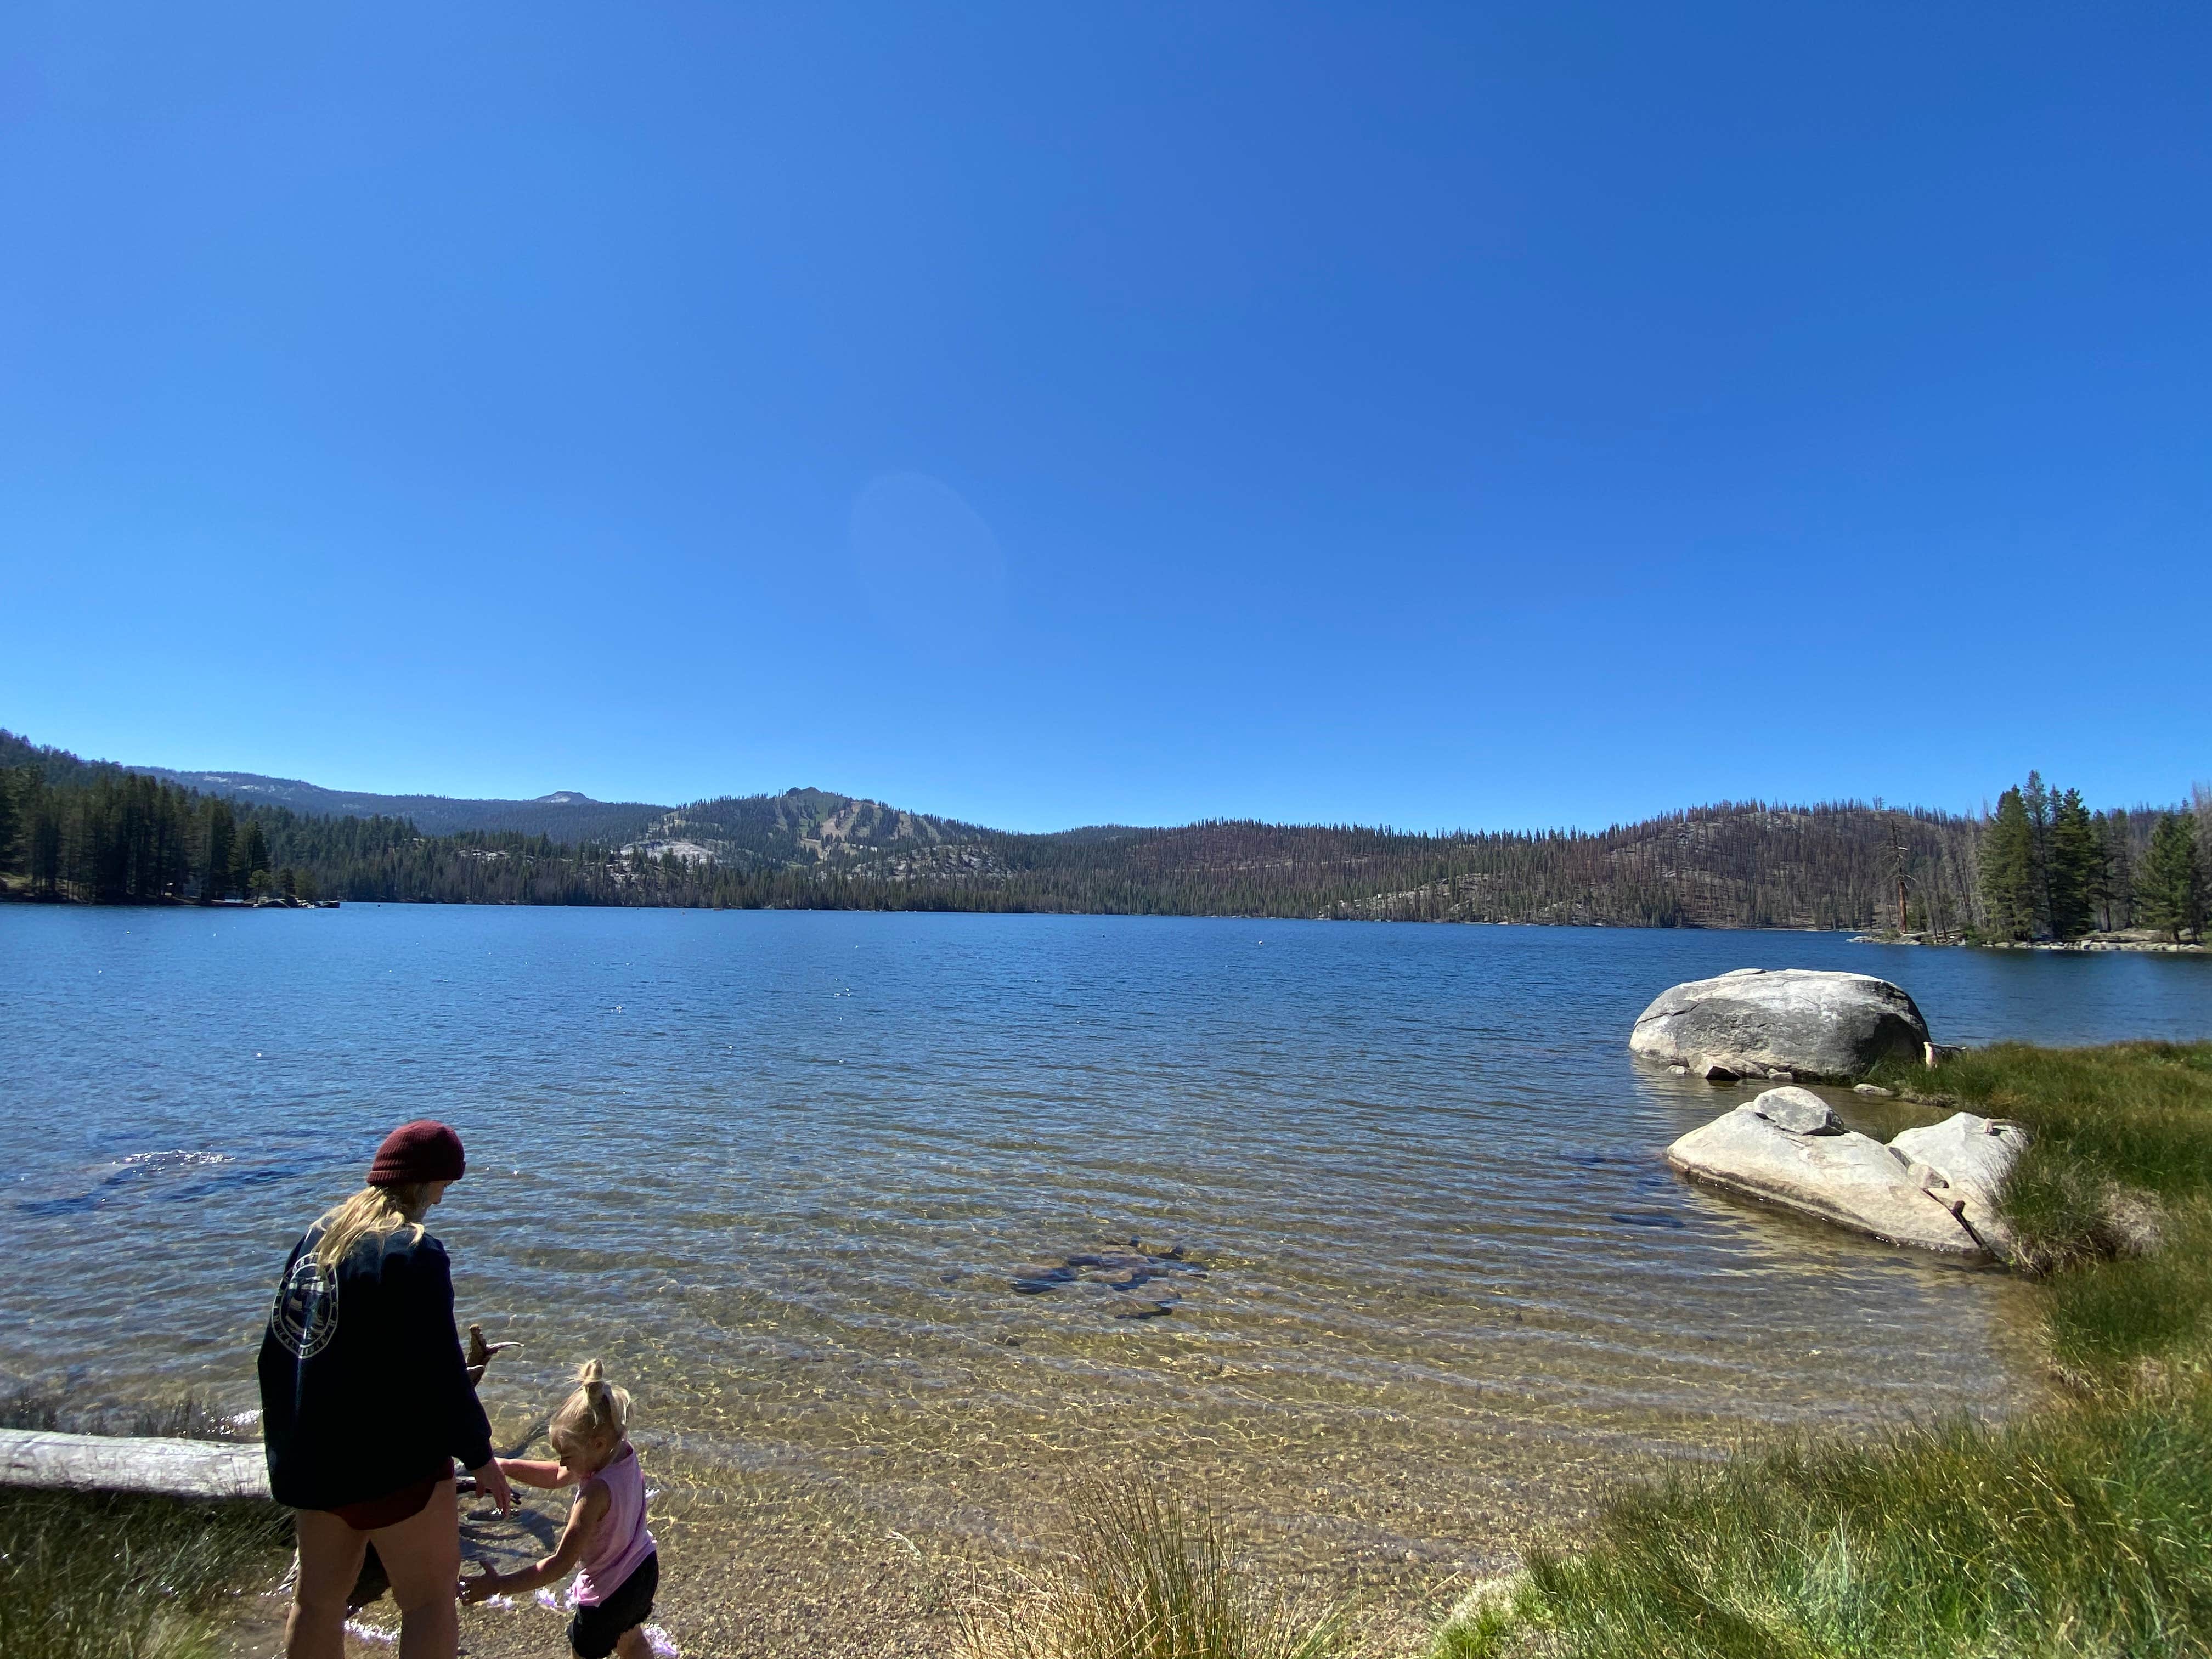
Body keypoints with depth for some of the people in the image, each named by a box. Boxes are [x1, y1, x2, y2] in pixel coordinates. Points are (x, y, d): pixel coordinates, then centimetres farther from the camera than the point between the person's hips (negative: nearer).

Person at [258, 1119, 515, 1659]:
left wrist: (289, 1440, 24)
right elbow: (439, 1372, -21)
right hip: (390, 1458, -8)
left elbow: (278, 1348, 11)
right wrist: (480, 1455, -9)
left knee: (318, 1599, 23)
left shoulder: (318, 1234, 2)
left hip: (312, 1453, 8)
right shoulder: (414, 1253, -22)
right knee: (430, 1598, 6)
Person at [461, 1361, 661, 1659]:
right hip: (644, 1569, 7)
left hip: (610, 1591, -7)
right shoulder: (624, 1453, -13)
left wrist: (497, 1585, -26)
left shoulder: (596, 1493, -36)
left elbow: (560, 1564, -31)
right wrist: (506, 1465, -9)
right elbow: (557, 1478, -1)